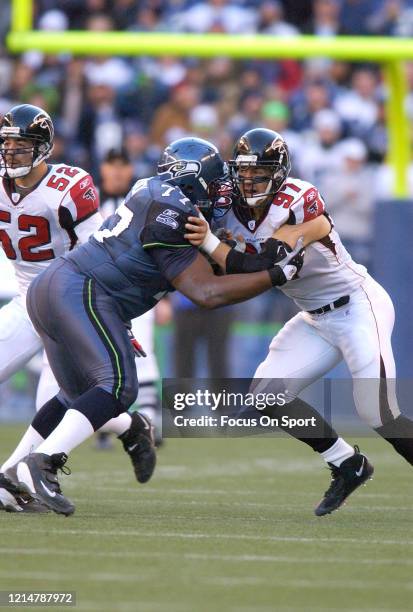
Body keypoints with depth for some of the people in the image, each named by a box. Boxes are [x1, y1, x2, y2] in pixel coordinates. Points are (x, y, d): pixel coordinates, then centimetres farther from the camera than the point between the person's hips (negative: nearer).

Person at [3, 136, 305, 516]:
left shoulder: (152, 192, 16)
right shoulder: (170, 214, -13)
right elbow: (206, 293, -15)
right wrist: (276, 275, -11)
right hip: (81, 294, -11)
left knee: (80, 395, 21)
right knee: (118, 386, -20)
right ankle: (40, 464, -32)